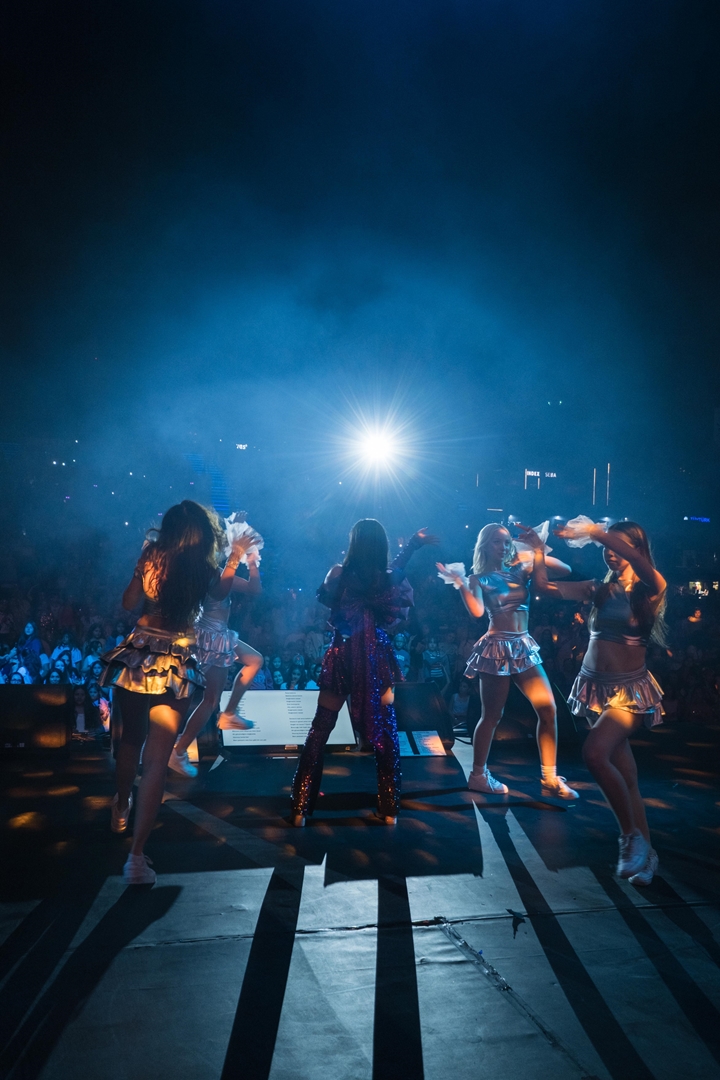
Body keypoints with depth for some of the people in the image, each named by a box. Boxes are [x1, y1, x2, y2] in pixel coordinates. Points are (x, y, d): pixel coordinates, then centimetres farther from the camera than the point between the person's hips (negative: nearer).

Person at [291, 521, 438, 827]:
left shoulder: (338, 575, -9)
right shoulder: (392, 580, -11)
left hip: (342, 660, 0)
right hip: (377, 663, 0)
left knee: (318, 734, 9)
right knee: (385, 737, 13)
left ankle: (300, 809, 12)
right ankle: (389, 811, 19)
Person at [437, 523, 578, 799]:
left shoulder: (521, 569, 9)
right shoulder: (479, 579, -1)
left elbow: (565, 570, 1)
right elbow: (477, 611, -19)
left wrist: (539, 550, -8)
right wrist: (460, 584, -24)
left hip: (524, 647, 5)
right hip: (497, 649, -5)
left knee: (548, 709, -1)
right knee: (492, 716, 3)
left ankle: (550, 778, 9)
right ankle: (478, 775, 18)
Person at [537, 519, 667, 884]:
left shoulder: (649, 590, -5)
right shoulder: (598, 590, 7)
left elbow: (641, 565, -28)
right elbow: (543, 585, 0)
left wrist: (594, 532, -32)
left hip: (631, 689, -5)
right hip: (595, 686, 5)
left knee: (595, 752, -26)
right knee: (624, 773, 8)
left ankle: (632, 836, -7)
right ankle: (644, 848, 20)